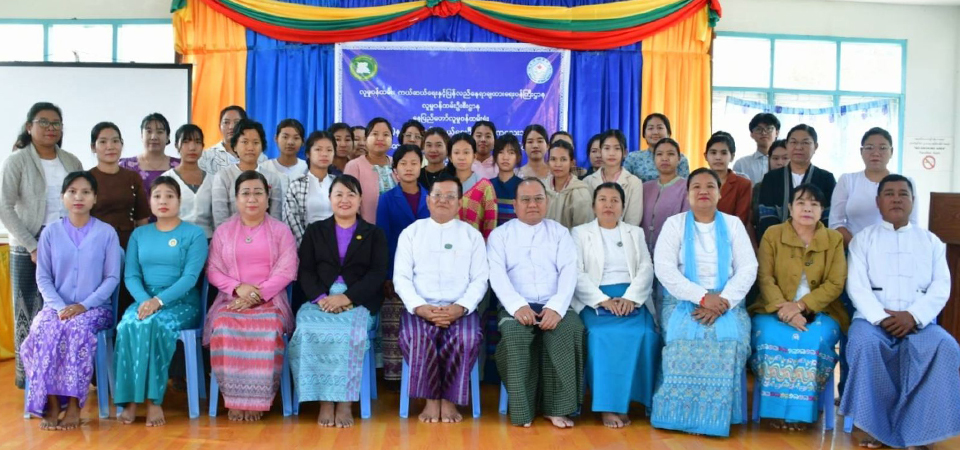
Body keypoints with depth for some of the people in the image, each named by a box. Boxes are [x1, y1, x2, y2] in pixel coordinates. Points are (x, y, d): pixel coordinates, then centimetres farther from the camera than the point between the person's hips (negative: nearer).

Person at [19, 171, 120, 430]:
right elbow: (43, 277, 5)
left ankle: (74, 405, -27)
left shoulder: (107, 233, 4)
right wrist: (59, 306, -12)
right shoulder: (50, 232, 9)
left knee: (77, 329, -35)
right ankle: (51, 404, -25)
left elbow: (112, 278, -1)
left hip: (95, 308, -2)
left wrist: (84, 305, -15)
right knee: (45, 330, -32)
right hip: (57, 306, 2)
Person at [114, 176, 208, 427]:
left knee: (153, 325, -35)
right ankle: (130, 399, -24)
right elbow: (130, 275, 6)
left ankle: (153, 399, -28)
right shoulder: (139, 234, 15)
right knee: (127, 326, -30)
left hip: (181, 302, -3)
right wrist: (144, 300, -15)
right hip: (144, 299, 3)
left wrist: (159, 300, -22)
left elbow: (190, 277, -9)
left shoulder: (194, 234, 2)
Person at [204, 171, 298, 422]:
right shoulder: (223, 231, 14)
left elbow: (287, 270, -1)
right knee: (224, 328, -32)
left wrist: (258, 294, -15)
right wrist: (238, 288, -12)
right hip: (231, 299, 2)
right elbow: (213, 270, 8)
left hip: (270, 299, -1)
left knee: (268, 330, -34)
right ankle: (234, 399, -21)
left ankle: (257, 400, -24)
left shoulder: (280, 230, 9)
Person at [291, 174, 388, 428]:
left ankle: (345, 401, -25)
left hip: (358, 301, -1)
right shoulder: (315, 231, 19)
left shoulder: (374, 234, 15)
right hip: (321, 300, 2)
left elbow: (378, 274, 1)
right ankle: (325, 401, -24)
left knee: (349, 331, -34)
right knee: (310, 330, -31)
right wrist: (321, 298, -13)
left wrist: (347, 297, -15)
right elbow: (305, 271, 8)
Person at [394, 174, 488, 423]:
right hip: (421, 308, 0)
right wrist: (420, 307, -12)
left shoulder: (472, 235, 13)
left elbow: (480, 279, 5)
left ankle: (449, 400, -12)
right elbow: (401, 277, 5)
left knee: (468, 338, -31)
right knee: (416, 337, -32)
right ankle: (431, 399, -12)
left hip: (460, 309, 0)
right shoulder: (411, 232, 13)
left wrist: (460, 307, -13)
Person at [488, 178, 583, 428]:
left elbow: (568, 272, 2)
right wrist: (518, 306, -19)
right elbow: (497, 274, -1)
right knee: (514, 334, -33)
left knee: (570, 330, -30)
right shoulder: (500, 234, 13)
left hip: (553, 307, 1)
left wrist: (556, 307, -16)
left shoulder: (560, 233, 16)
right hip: (516, 307, -1)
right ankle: (522, 410, -19)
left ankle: (557, 408, -18)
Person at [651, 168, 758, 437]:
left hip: (726, 301, 1)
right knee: (686, 338, -31)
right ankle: (683, 415, -17)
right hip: (683, 300, -1)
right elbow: (664, 268, -9)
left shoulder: (733, 224, 10)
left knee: (729, 339, -28)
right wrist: (701, 297, -19)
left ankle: (717, 417, -13)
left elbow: (748, 268, 0)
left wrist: (723, 301, -17)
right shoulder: (674, 224, 4)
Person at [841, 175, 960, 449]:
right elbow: (856, 286, 0)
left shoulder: (931, 241, 17)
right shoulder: (863, 239, 12)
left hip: (919, 321, 2)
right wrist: (881, 317, -17)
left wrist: (913, 316, -14)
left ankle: (917, 428, -19)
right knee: (864, 344, -35)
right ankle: (875, 424, -19)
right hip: (873, 318, -1)